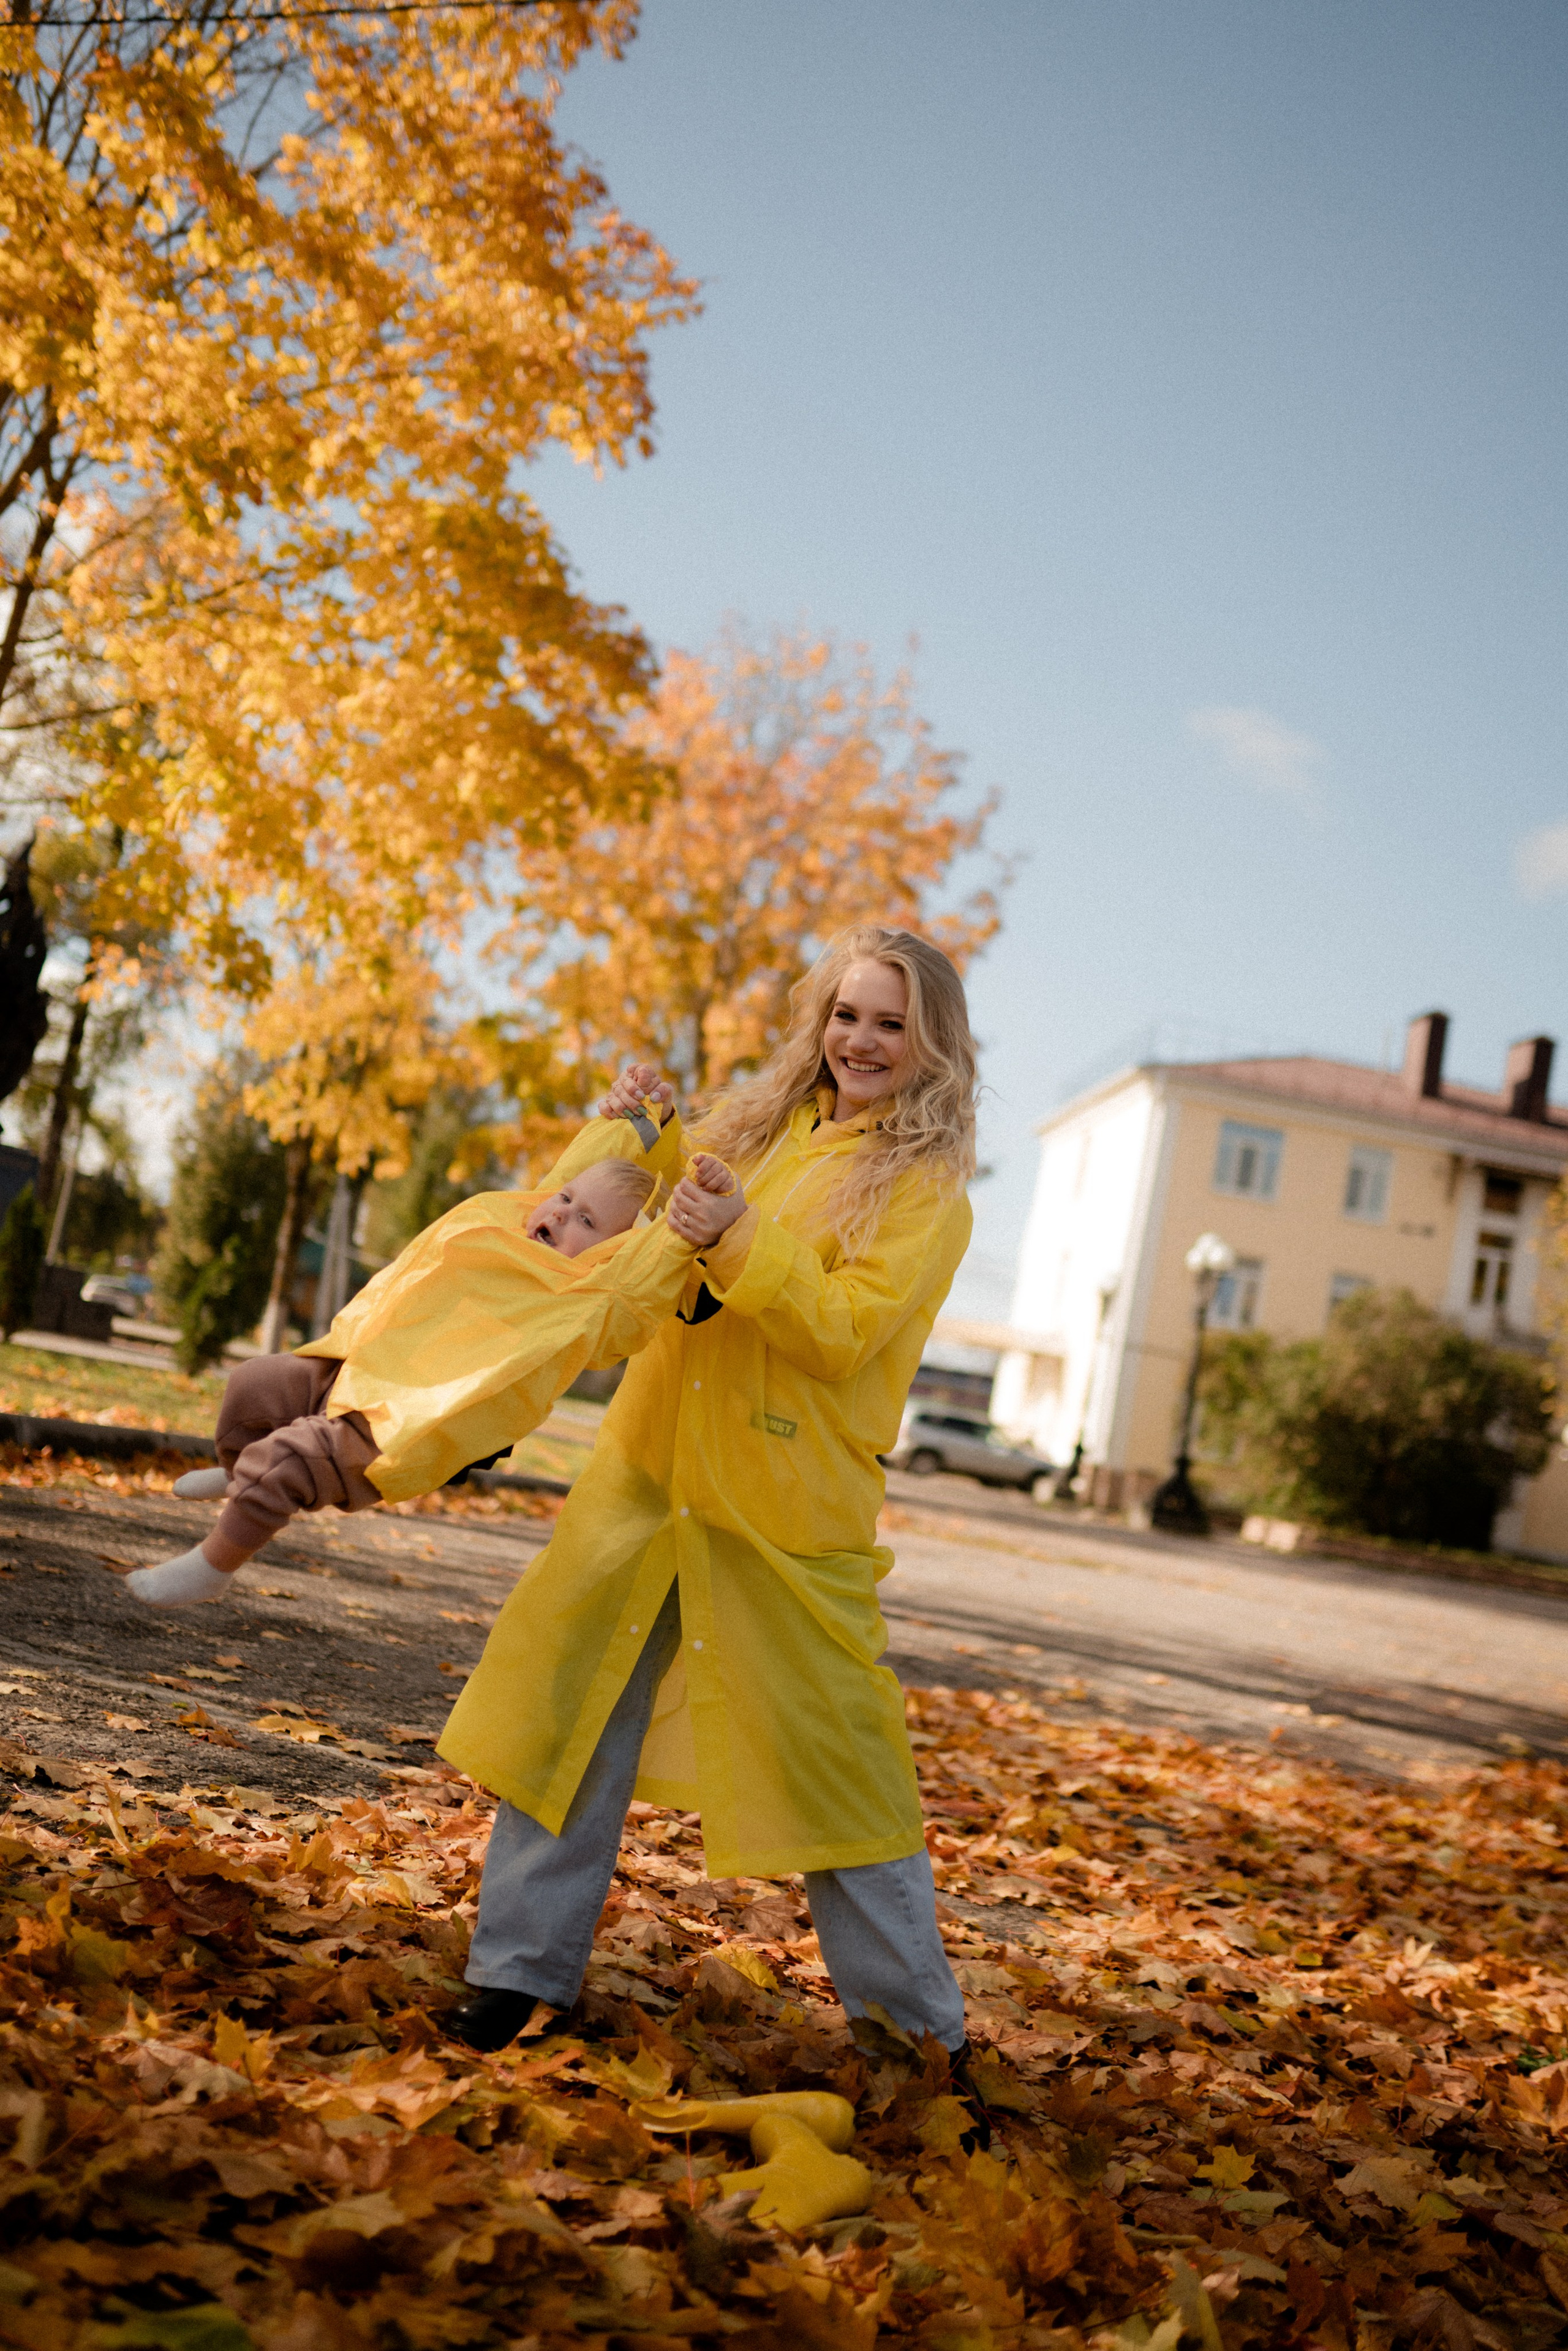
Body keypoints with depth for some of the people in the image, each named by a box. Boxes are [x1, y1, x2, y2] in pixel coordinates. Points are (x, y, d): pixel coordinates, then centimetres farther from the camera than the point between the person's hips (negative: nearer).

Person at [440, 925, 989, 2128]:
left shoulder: (927, 1188, -5)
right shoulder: (767, 1127, 13)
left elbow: (844, 1329, -16)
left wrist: (737, 1238, -27)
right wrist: (637, 1145, 4)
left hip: (789, 1506, -5)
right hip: (654, 1470, 6)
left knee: (830, 1754, 0)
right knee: (571, 1698, 5)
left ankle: (917, 2026, 17)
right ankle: (524, 1966, 19)